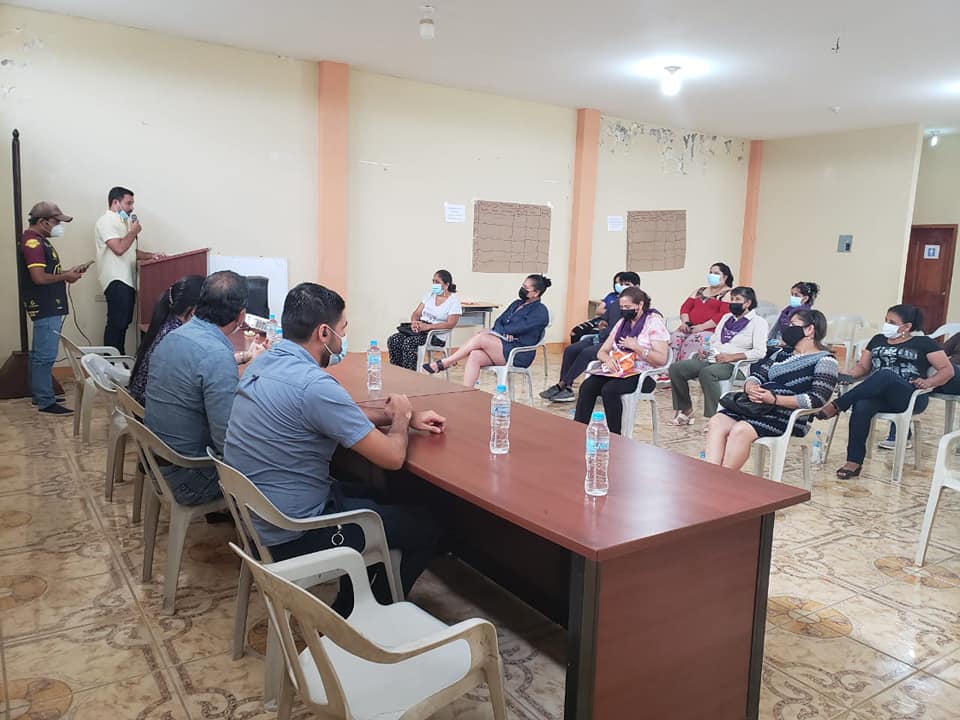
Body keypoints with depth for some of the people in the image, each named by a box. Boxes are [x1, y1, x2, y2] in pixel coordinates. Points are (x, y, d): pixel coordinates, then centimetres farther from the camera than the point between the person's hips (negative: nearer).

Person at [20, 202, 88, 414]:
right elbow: (39, 277, -24)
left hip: (47, 307, 11)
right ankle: (46, 402, -5)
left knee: (39, 353, 16)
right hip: (45, 308, -11)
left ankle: (39, 394, 25)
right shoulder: (33, 242, -16)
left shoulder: (38, 240, 16)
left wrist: (67, 272, 10)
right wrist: (66, 276, -11)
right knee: (46, 355, -8)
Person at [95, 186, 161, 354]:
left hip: (127, 280, 10)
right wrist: (134, 232, -6)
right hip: (116, 281, -10)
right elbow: (119, 248, -21)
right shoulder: (106, 221, -8)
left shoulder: (122, 222, 22)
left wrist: (150, 255, 9)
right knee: (117, 323, -12)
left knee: (124, 322, 11)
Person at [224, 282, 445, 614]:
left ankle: (347, 610, 35)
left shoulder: (266, 362, 1)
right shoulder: (314, 385, -29)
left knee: (372, 497, 29)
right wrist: (400, 416, -2)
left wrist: (403, 417, 8)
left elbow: (341, 412, 14)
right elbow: (392, 457, -23)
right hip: (292, 533, -9)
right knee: (425, 527, 4)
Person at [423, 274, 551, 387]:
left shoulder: (540, 311, -3)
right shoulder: (516, 304, 21)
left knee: (480, 338, -25)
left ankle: (443, 363, -17)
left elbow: (518, 328, -13)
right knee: (474, 356, -24)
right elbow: (498, 322, 11)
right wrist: (505, 333, -12)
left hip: (519, 355, -7)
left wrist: (492, 332, -6)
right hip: (504, 346, 7)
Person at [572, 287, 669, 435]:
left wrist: (636, 348, -19)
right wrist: (608, 359, -9)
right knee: (587, 386, -23)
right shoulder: (622, 322, 19)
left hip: (642, 375, -6)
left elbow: (661, 359, -10)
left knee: (609, 389, -34)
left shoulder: (654, 323, -1)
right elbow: (601, 352, 15)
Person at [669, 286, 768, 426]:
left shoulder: (758, 322, 2)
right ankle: (685, 410, -4)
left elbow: (760, 352, -10)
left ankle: (714, 417, -31)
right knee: (676, 367, -14)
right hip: (711, 359, 7)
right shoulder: (726, 317, 24)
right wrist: (705, 351, 5)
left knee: (706, 373, -39)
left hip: (733, 364, -7)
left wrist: (731, 357, -17)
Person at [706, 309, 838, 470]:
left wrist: (774, 399, -21)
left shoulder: (825, 360, 1)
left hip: (790, 417, -7)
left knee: (741, 430, -33)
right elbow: (757, 376, 17)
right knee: (717, 422, -20)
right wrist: (751, 388, -9)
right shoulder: (783, 353, 23)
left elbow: (817, 399, -13)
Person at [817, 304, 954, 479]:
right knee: (862, 407, -34)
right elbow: (863, 366, 21)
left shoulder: (923, 343, 12)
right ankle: (854, 462, -32)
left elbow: (947, 370, 8)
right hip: (877, 395, 3)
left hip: (911, 398, -3)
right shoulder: (878, 340, 23)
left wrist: (929, 382, -14)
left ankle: (837, 405, -37)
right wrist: (849, 375, -2)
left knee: (885, 375, -37)